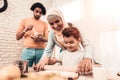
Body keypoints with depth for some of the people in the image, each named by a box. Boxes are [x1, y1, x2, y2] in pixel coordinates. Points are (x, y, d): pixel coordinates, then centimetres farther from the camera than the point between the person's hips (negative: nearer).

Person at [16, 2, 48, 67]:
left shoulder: (44, 24, 13)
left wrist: (40, 38, -13)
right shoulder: (25, 21, 11)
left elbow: (47, 39, 8)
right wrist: (25, 30, -9)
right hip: (27, 50, -1)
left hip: (41, 51, 1)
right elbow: (17, 37, 8)